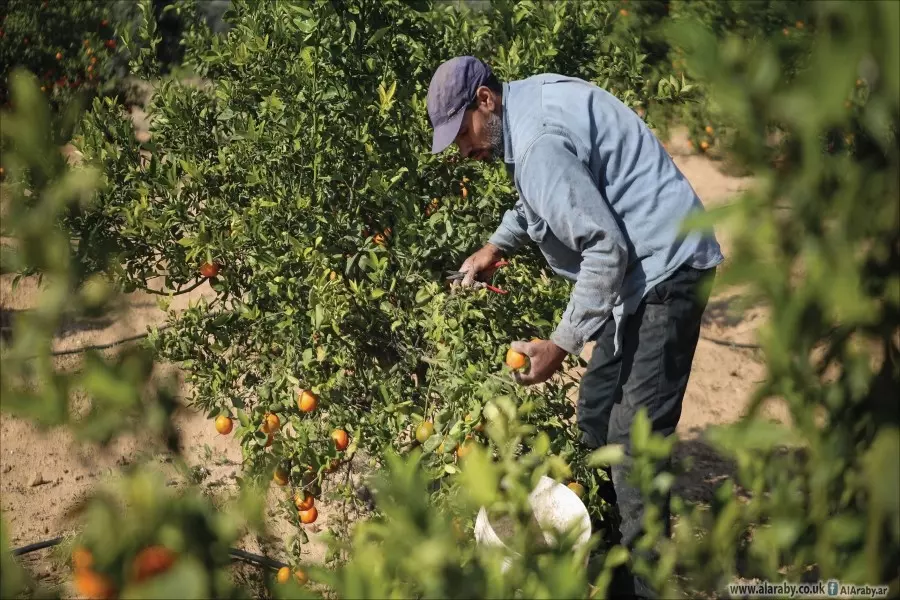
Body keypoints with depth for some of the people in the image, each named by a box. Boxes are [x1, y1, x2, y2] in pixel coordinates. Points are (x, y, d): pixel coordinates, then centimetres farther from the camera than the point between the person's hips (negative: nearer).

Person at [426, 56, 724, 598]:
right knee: (597, 415, 14)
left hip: (667, 270, -11)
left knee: (633, 436, -10)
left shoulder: (538, 142, -22)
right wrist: (496, 246, 20)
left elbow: (607, 249, -24)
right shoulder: (533, 101, 10)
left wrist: (561, 345, -18)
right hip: (644, 269, 11)